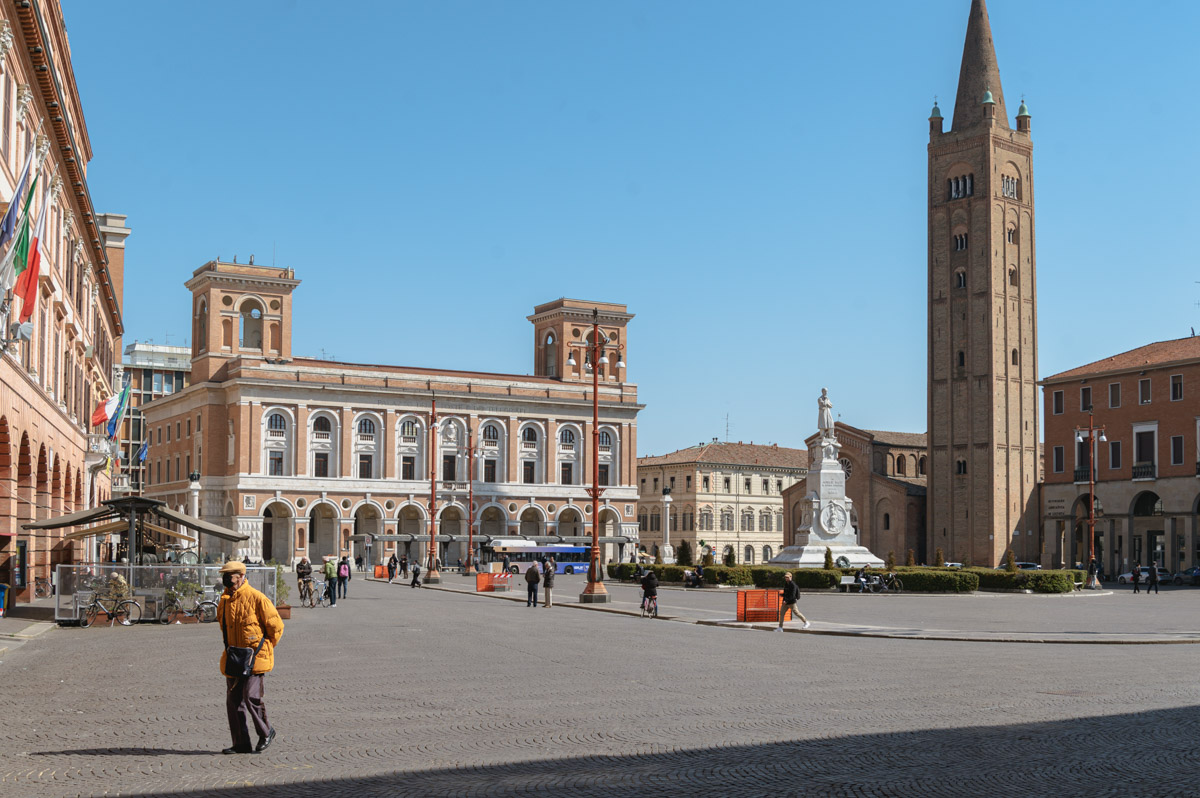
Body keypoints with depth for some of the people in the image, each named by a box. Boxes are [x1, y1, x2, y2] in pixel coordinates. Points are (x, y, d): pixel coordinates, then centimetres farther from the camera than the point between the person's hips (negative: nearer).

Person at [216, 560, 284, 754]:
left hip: (254, 658, -7)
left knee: (251, 696, -13)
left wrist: (263, 649, -1)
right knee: (233, 700, 5)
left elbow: (276, 626, -7)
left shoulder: (257, 598, -12)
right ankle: (241, 743, 13)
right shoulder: (224, 601, 9)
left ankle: (266, 732, 10)